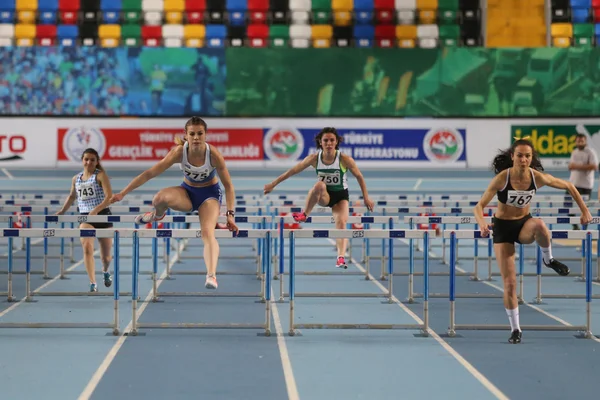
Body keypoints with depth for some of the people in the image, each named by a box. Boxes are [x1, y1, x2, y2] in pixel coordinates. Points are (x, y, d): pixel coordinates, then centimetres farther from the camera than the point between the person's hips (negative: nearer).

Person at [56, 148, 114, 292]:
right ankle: (93, 284, -26)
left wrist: (96, 210, -29)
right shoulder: (76, 179, 9)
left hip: (103, 216, -2)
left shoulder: (101, 175, -6)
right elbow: (72, 196, 28)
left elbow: (109, 197, -17)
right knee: (87, 247, -24)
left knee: (106, 256, 8)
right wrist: (62, 211, 21)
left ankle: (105, 271, 45)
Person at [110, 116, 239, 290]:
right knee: (160, 198, -31)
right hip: (187, 191, 2)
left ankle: (211, 275, -41)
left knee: (207, 232, -29)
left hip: (209, 193, -2)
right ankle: (157, 215, 6)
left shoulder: (213, 154, -24)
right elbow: (150, 173, -19)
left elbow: (228, 185, -14)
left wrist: (230, 215, -20)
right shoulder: (179, 152, -22)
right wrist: (123, 193, -20)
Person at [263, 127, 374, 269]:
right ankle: (304, 214, -21)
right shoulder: (314, 158, -13)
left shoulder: (344, 159, -17)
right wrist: (273, 184, -3)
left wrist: (366, 198, -5)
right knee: (319, 185, -36)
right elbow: (293, 171, -6)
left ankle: (341, 257, -33)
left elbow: (359, 177, -6)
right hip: (323, 195, 0)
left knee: (341, 222, -25)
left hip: (341, 195, 0)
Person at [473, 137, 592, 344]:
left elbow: (569, 186, 0)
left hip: (524, 224, 1)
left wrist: (584, 211, 0)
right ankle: (515, 329, 9)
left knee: (539, 225, -39)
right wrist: (482, 224, -43)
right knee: (509, 283, -7)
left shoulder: (538, 177, -15)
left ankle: (548, 259, -10)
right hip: (503, 227, -1)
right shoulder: (502, 178, -22)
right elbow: (479, 206, -23)